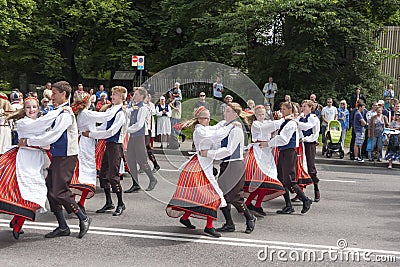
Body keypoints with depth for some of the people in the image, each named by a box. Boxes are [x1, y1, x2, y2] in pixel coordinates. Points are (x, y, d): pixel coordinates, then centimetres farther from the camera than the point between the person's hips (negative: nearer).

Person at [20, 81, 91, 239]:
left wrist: (28, 142, -14)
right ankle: (62, 227, 15)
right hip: (57, 156, 10)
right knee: (50, 189, 8)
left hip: (66, 157, -10)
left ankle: (83, 219, 5)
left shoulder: (66, 113, -16)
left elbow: (52, 137, -21)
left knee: (59, 192, -11)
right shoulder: (58, 112, 16)